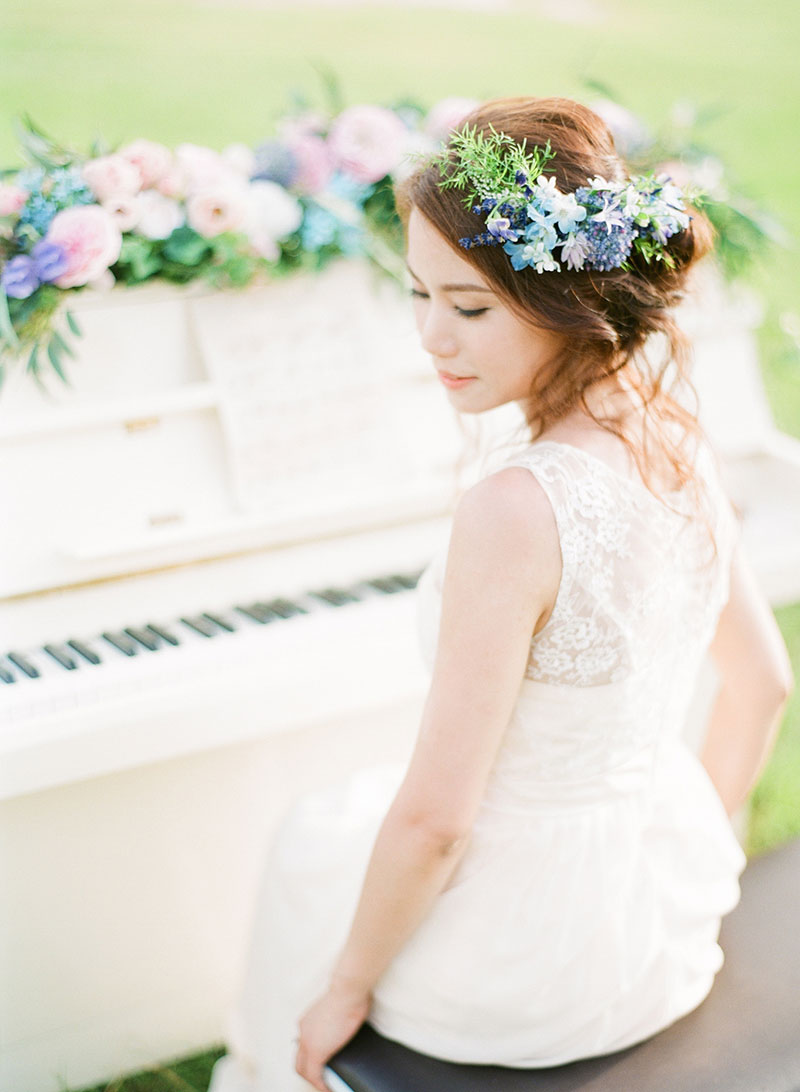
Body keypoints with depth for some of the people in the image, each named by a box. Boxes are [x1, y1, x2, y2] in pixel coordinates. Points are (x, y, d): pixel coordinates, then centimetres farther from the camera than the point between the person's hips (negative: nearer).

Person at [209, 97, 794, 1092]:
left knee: (312, 844, 24)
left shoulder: (514, 513, -31)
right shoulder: (682, 450, -7)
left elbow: (435, 821, -25)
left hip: (538, 971, -7)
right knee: (365, 803, 32)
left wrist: (347, 986, -9)